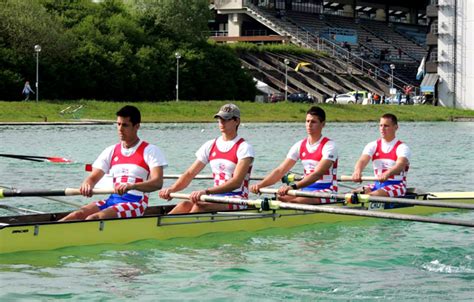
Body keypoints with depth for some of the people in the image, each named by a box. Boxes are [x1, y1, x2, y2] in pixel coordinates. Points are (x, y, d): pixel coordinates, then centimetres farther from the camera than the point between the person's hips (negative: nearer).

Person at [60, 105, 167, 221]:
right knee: (78, 215, -22)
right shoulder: (111, 151, 18)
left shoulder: (150, 151, 1)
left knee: (95, 218, -30)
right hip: (112, 199, 6)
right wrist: (87, 185, -15)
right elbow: (93, 177, 12)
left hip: (135, 202, -6)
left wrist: (131, 186, -32)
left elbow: (157, 182, -13)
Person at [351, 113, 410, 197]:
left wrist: (387, 174, -48)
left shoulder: (402, 147, -5)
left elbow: (400, 165, -25)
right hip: (377, 184, 5)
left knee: (373, 195, -34)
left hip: (397, 186, -5)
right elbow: (362, 160, -10)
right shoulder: (373, 145, 8)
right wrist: (357, 171, -36)